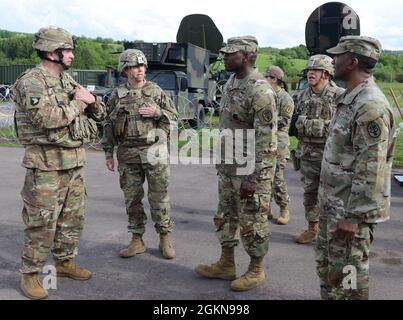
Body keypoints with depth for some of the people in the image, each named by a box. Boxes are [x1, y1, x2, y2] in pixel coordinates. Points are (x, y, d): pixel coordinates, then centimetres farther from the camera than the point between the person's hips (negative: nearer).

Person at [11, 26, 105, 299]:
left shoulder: (68, 81, 14)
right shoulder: (31, 81, -11)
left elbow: (100, 114, 18)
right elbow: (47, 117, -27)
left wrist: (91, 99, -4)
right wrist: (77, 104, -12)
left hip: (76, 161, 8)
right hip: (46, 164, -8)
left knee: (73, 218, 15)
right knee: (42, 222, -1)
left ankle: (65, 262, 31)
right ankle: (30, 275, 13)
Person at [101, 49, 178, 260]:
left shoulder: (156, 91, 4)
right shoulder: (117, 95, 6)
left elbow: (174, 117, 6)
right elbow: (109, 126, 9)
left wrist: (157, 112, -12)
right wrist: (108, 153, 6)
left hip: (154, 150, -1)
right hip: (127, 153, 2)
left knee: (159, 197, 2)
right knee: (132, 199, 8)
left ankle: (165, 239, 16)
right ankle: (137, 240, 20)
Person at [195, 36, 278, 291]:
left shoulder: (260, 90, -19)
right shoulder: (230, 83, 10)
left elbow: (266, 138, -22)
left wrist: (253, 177, -23)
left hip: (251, 170, -9)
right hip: (228, 167, 9)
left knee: (252, 222, 4)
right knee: (226, 217, 17)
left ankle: (257, 271, 22)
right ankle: (226, 265, 32)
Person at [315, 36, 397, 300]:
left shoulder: (371, 106, -22)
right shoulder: (349, 99, 10)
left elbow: (371, 169, -25)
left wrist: (352, 216, -23)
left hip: (352, 209, -10)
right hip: (334, 204, 10)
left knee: (346, 274, 4)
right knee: (326, 263, 21)